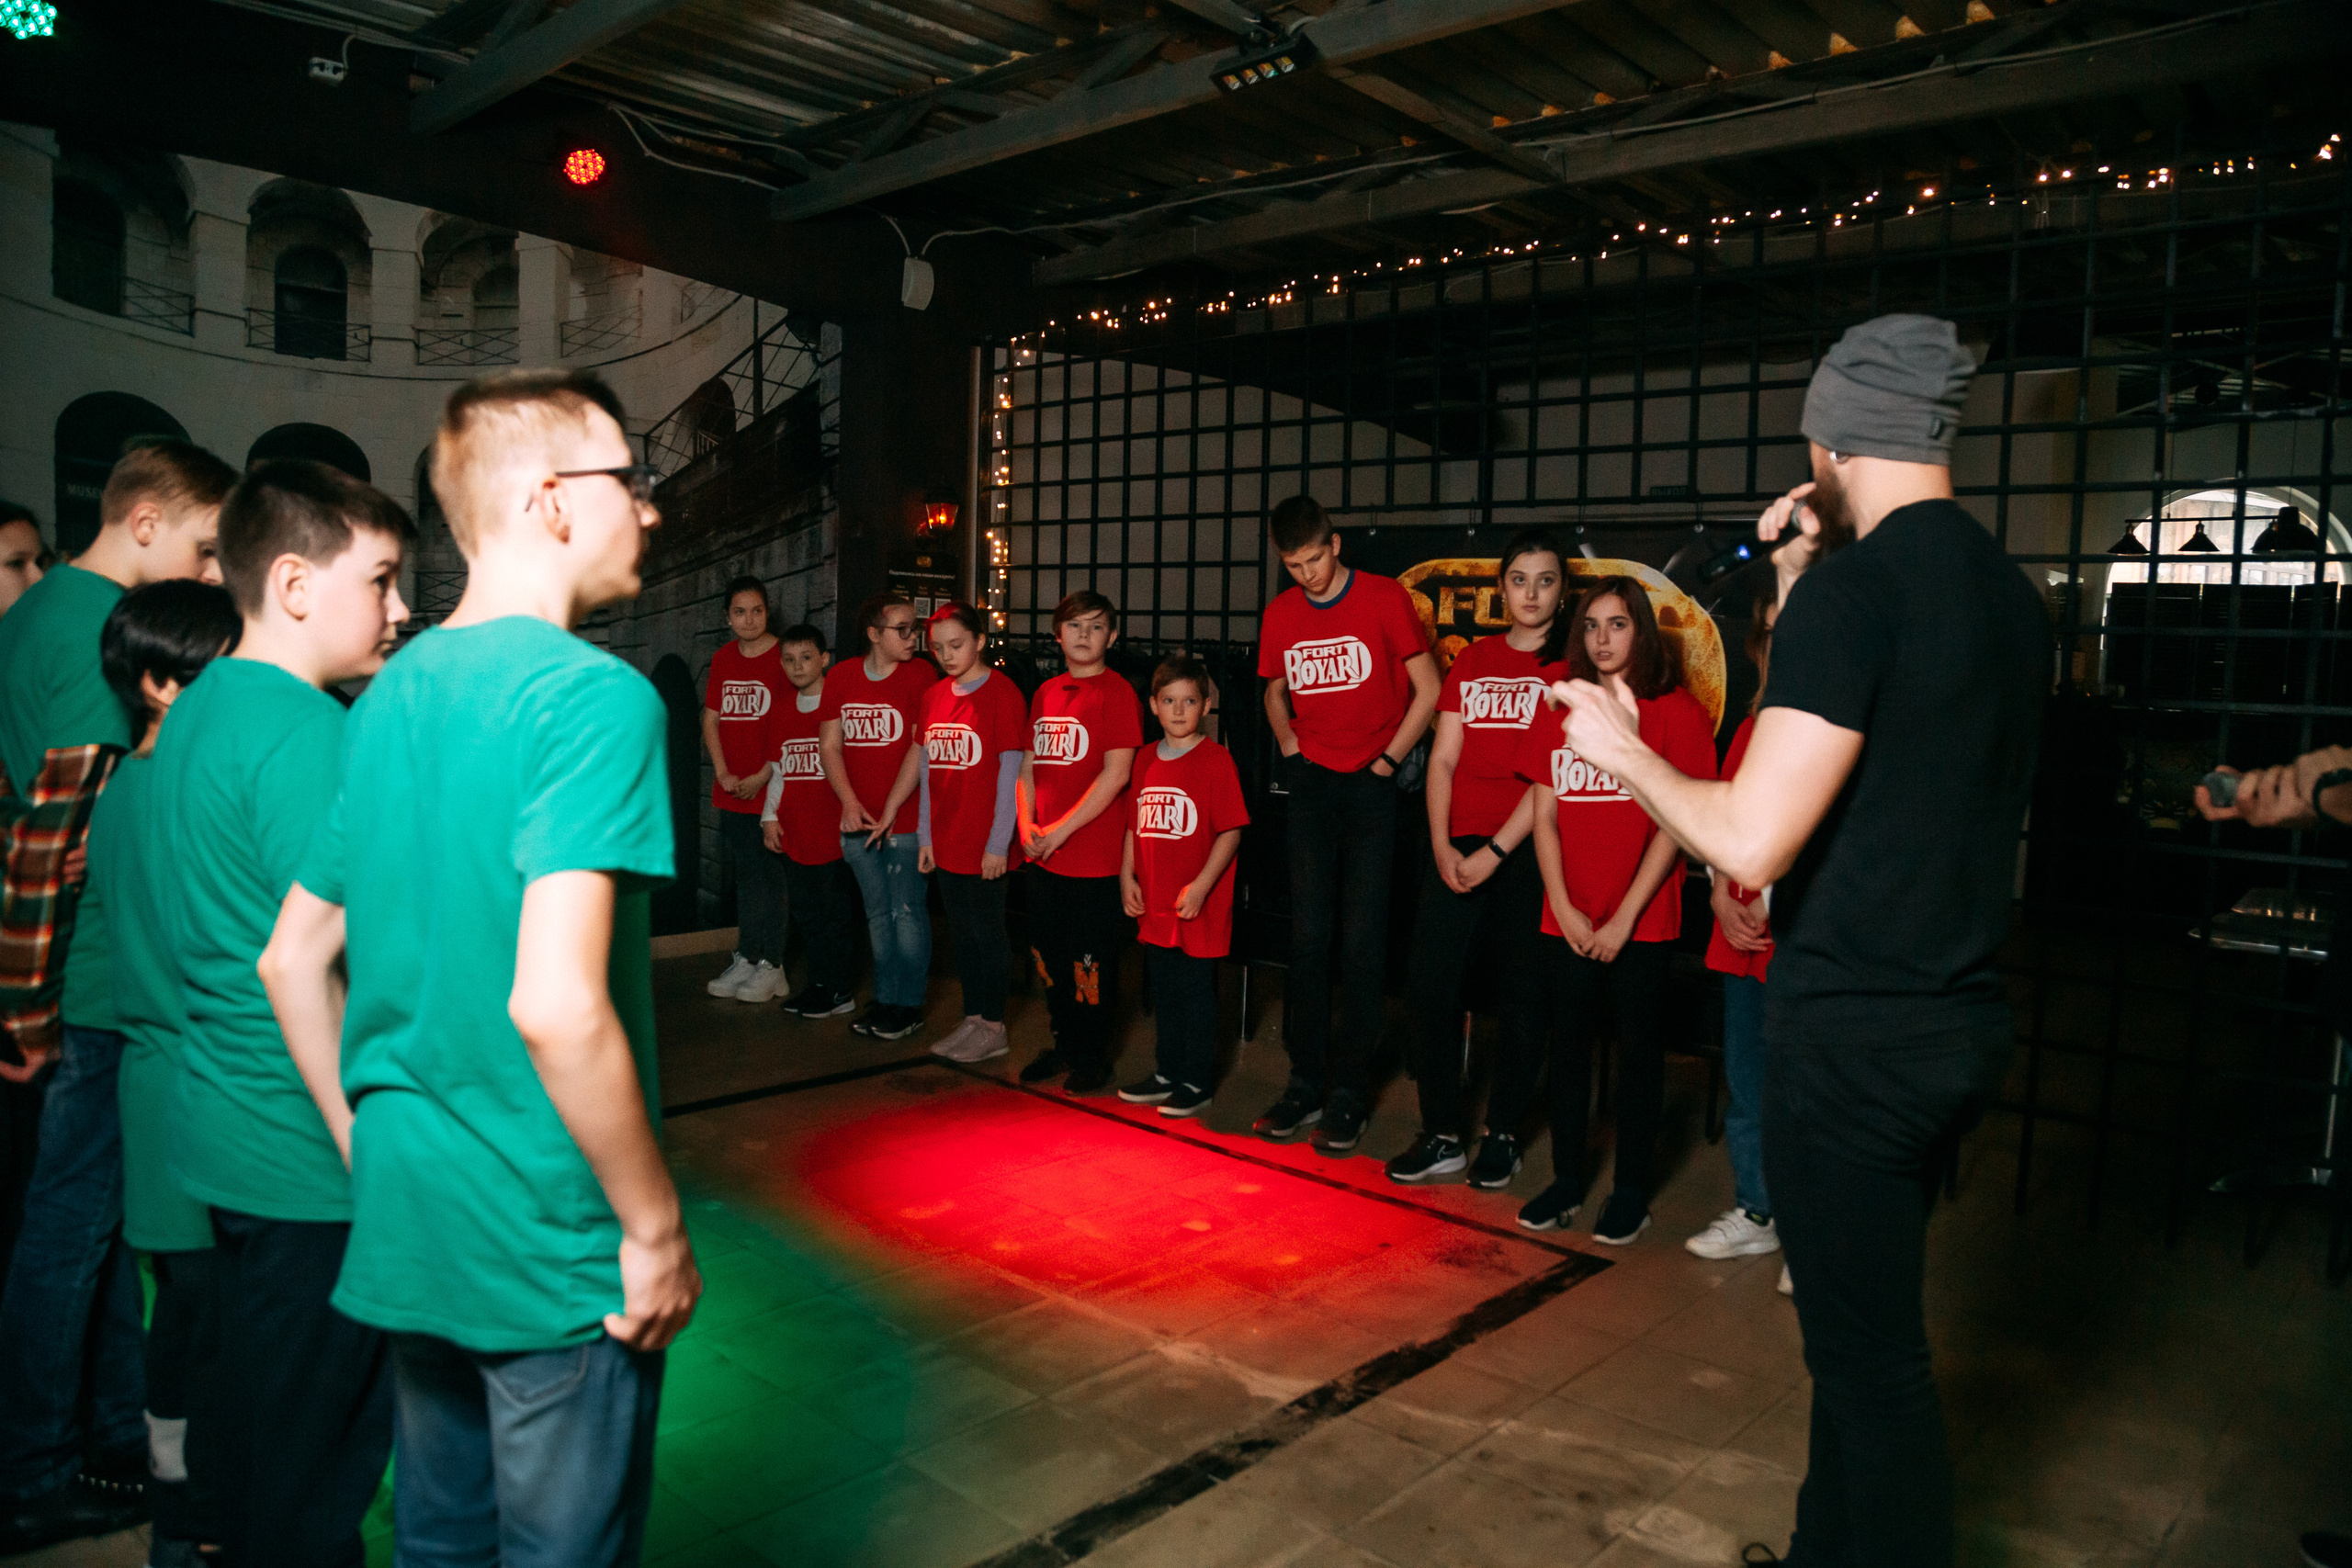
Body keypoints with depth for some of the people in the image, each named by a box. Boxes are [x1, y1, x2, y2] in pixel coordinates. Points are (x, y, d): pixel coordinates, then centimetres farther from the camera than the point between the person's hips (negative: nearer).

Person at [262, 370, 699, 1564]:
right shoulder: (595, 696, -19)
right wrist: (657, 1224, -16)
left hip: (406, 1232, 8)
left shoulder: (389, 694, 5)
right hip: (555, 1253, -7)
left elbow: (292, 958, 11)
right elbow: (557, 1007, -28)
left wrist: (374, 1154, 18)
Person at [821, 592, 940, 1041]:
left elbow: (920, 749, -9)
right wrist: (850, 802, -4)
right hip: (858, 821, 4)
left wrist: (890, 810, -11)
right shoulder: (840, 677, 7)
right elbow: (829, 744, 7)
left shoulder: (921, 675, -6)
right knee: (878, 915, 13)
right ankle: (885, 1000, 23)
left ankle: (909, 1005, 12)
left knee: (907, 912, 0)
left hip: (904, 820, -4)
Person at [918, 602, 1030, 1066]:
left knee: (987, 932, 3)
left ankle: (993, 1027, 15)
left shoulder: (1002, 693, -9)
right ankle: (972, 1019, 25)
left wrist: (998, 844, -13)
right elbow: (928, 769, 14)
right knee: (961, 932, 14)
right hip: (945, 842, 6)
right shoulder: (934, 696, 9)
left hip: (984, 845, -6)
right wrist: (925, 836, 11)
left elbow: (1010, 772, -12)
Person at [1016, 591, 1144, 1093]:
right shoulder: (1045, 693, 13)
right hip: (1044, 858, 7)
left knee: (1091, 962, 2)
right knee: (1050, 957, 16)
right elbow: (1029, 766, 16)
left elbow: (1116, 774, -15)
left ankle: (1093, 1057, 17)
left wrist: (1061, 830, -15)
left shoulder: (1116, 691, -8)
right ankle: (1065, 1045, 33)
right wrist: (1027, 826, 1)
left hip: (1095, 857, -7)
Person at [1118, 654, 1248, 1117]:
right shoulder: (1146, 761, 10)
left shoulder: (1215, 759, -10)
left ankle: (1197, 1083, 16)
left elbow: (1231, 831, -13)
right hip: (1154, 905, 6)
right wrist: (1127, 877, 7)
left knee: (1195, 992, 3)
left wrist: (1201, 886, -18)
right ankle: (1169, 1073, 30)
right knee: (1164, 991, 16)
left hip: (1198, 906, -6)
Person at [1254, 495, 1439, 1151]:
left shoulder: (1385, 598, -5)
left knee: (1362, 940, -1)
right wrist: (1288, 745, 7)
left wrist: (1388, 760, -7)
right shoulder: (1280, 614, 7)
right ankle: (1306, 1084, 14)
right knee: (1308, 936, 5)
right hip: (1311, 783, 4)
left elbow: (1428, 690, -3)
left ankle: (1350, 1092, 8)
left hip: (1370, 784, -4)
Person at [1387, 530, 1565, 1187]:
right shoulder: (1472, 661, 14)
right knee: (1430, 981, -2)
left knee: (1522, 995, 5)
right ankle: (1442, 1135, 10)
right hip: (1456, 849, 4)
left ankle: (1503, 1134, 20)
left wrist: (1496, 851, -12)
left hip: (1526, 852, -4)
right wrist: (1443, 847, -3)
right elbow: (1443, 759, 9)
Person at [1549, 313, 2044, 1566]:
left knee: (1869, 1352, 6)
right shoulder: (2009, 593, 8)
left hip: (1853, 1036, -9)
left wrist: (1624, 752, -8)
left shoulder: (1858, 585, -18)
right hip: (1961, 1024, 9)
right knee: (1866, 1328, 23)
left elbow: (1749, 843, -24)